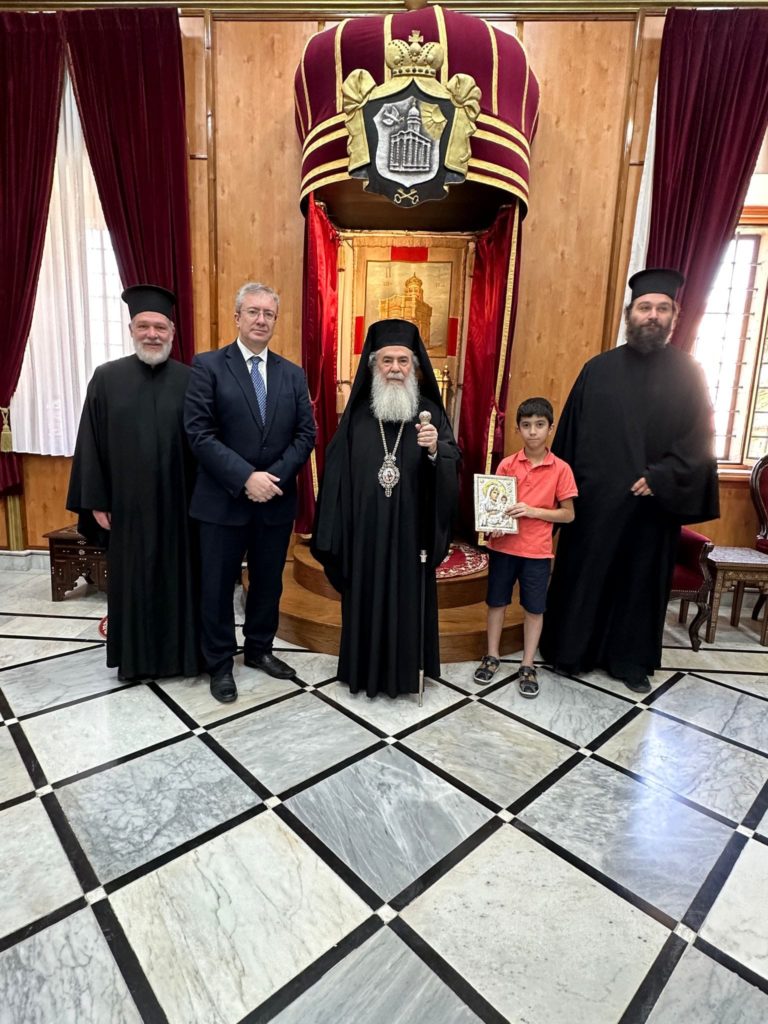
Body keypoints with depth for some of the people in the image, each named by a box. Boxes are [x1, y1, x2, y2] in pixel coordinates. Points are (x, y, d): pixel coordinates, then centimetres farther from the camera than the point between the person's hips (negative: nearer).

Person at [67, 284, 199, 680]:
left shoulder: (190, 380, 2)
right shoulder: (106, 378, 2)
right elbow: (91, 442, 3)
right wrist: (95, 500, -1)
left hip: (177, 504, 0)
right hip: (127, 504, 1)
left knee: (177, 578, 9)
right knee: (132, 581, 11)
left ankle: (178, 652, 25)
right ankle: (134, 658, 28)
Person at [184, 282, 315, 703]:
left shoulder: (293, 374, 9)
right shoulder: (208, 365, -3)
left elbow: (305, 434, 3)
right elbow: (199, 432, -11)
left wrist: (276, 477, -12)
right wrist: (245, 477, -19)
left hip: (277, 499, 4)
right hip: (223, 500, -3)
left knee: (268, 582, 15)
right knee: (218, 586, 8)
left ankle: (259, 649, 36)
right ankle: (220, 664, 26)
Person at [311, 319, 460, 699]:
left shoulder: (430, 413, 1)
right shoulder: (357, 414, 2)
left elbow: (452, 468, -5)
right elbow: (337, 474, 0)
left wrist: (435, 451, -28)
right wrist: (334, 533, -3)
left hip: (411, 531, 0)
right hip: (364, 531, 1)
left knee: (407, 599, 9)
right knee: (366, 599, 11)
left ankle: (405, 670, 28)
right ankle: (364, 670, 29)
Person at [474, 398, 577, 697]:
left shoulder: (561, 469, -6)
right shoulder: (506, 465, -1)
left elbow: (568, 514, -4)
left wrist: (533, 511, -17)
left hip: (537, 551, -1)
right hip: (503, 546, 2)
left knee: (534, 608, 8)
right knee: (496, 602, 11)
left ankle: (527, 666, 23)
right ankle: (492, 657, 28)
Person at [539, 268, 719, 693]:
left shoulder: (688, 373, 3)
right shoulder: (598, 369, 3)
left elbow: (701, 437, -2)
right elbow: (569, 431, 3)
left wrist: (662, 477, -16)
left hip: (652, 500, 0)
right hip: (594, 497, 0)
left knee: (641, 578, 11)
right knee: (584, 572, 8)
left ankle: (630, 659, 27)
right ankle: (571, 650, 25)